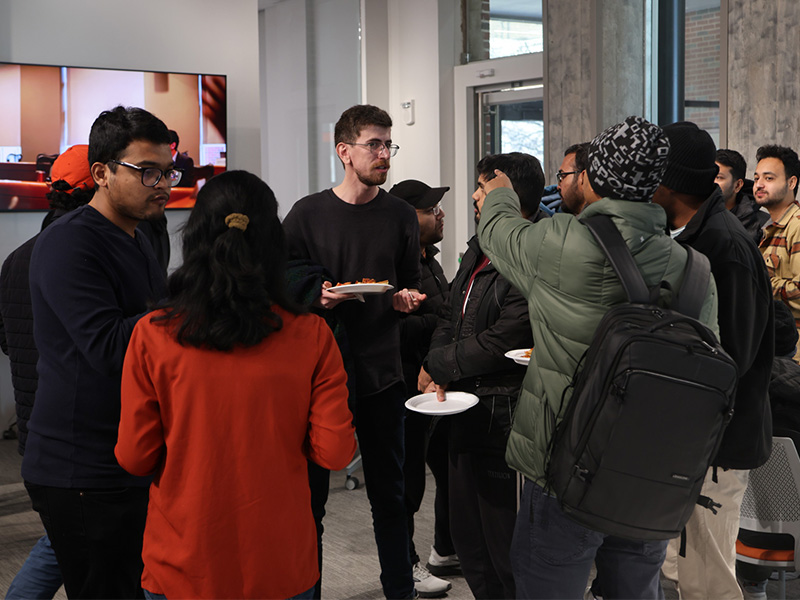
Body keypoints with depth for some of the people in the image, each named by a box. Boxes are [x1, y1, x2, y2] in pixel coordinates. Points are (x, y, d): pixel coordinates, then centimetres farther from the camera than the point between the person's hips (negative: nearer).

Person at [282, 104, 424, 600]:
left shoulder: (401, 215, 7)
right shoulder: (307, 214, -1)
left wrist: (408, 299, -6)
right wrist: (315, 297, -17)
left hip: (381, 372, 2)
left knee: (389, 490, 10)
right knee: (310, 489, 7)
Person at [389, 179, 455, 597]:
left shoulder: (429, 260, 15)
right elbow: (397, 328, -30)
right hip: (411, 393, -10)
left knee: (452, 472, 19)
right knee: (409, 483, 4)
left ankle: (446, 553, 36)